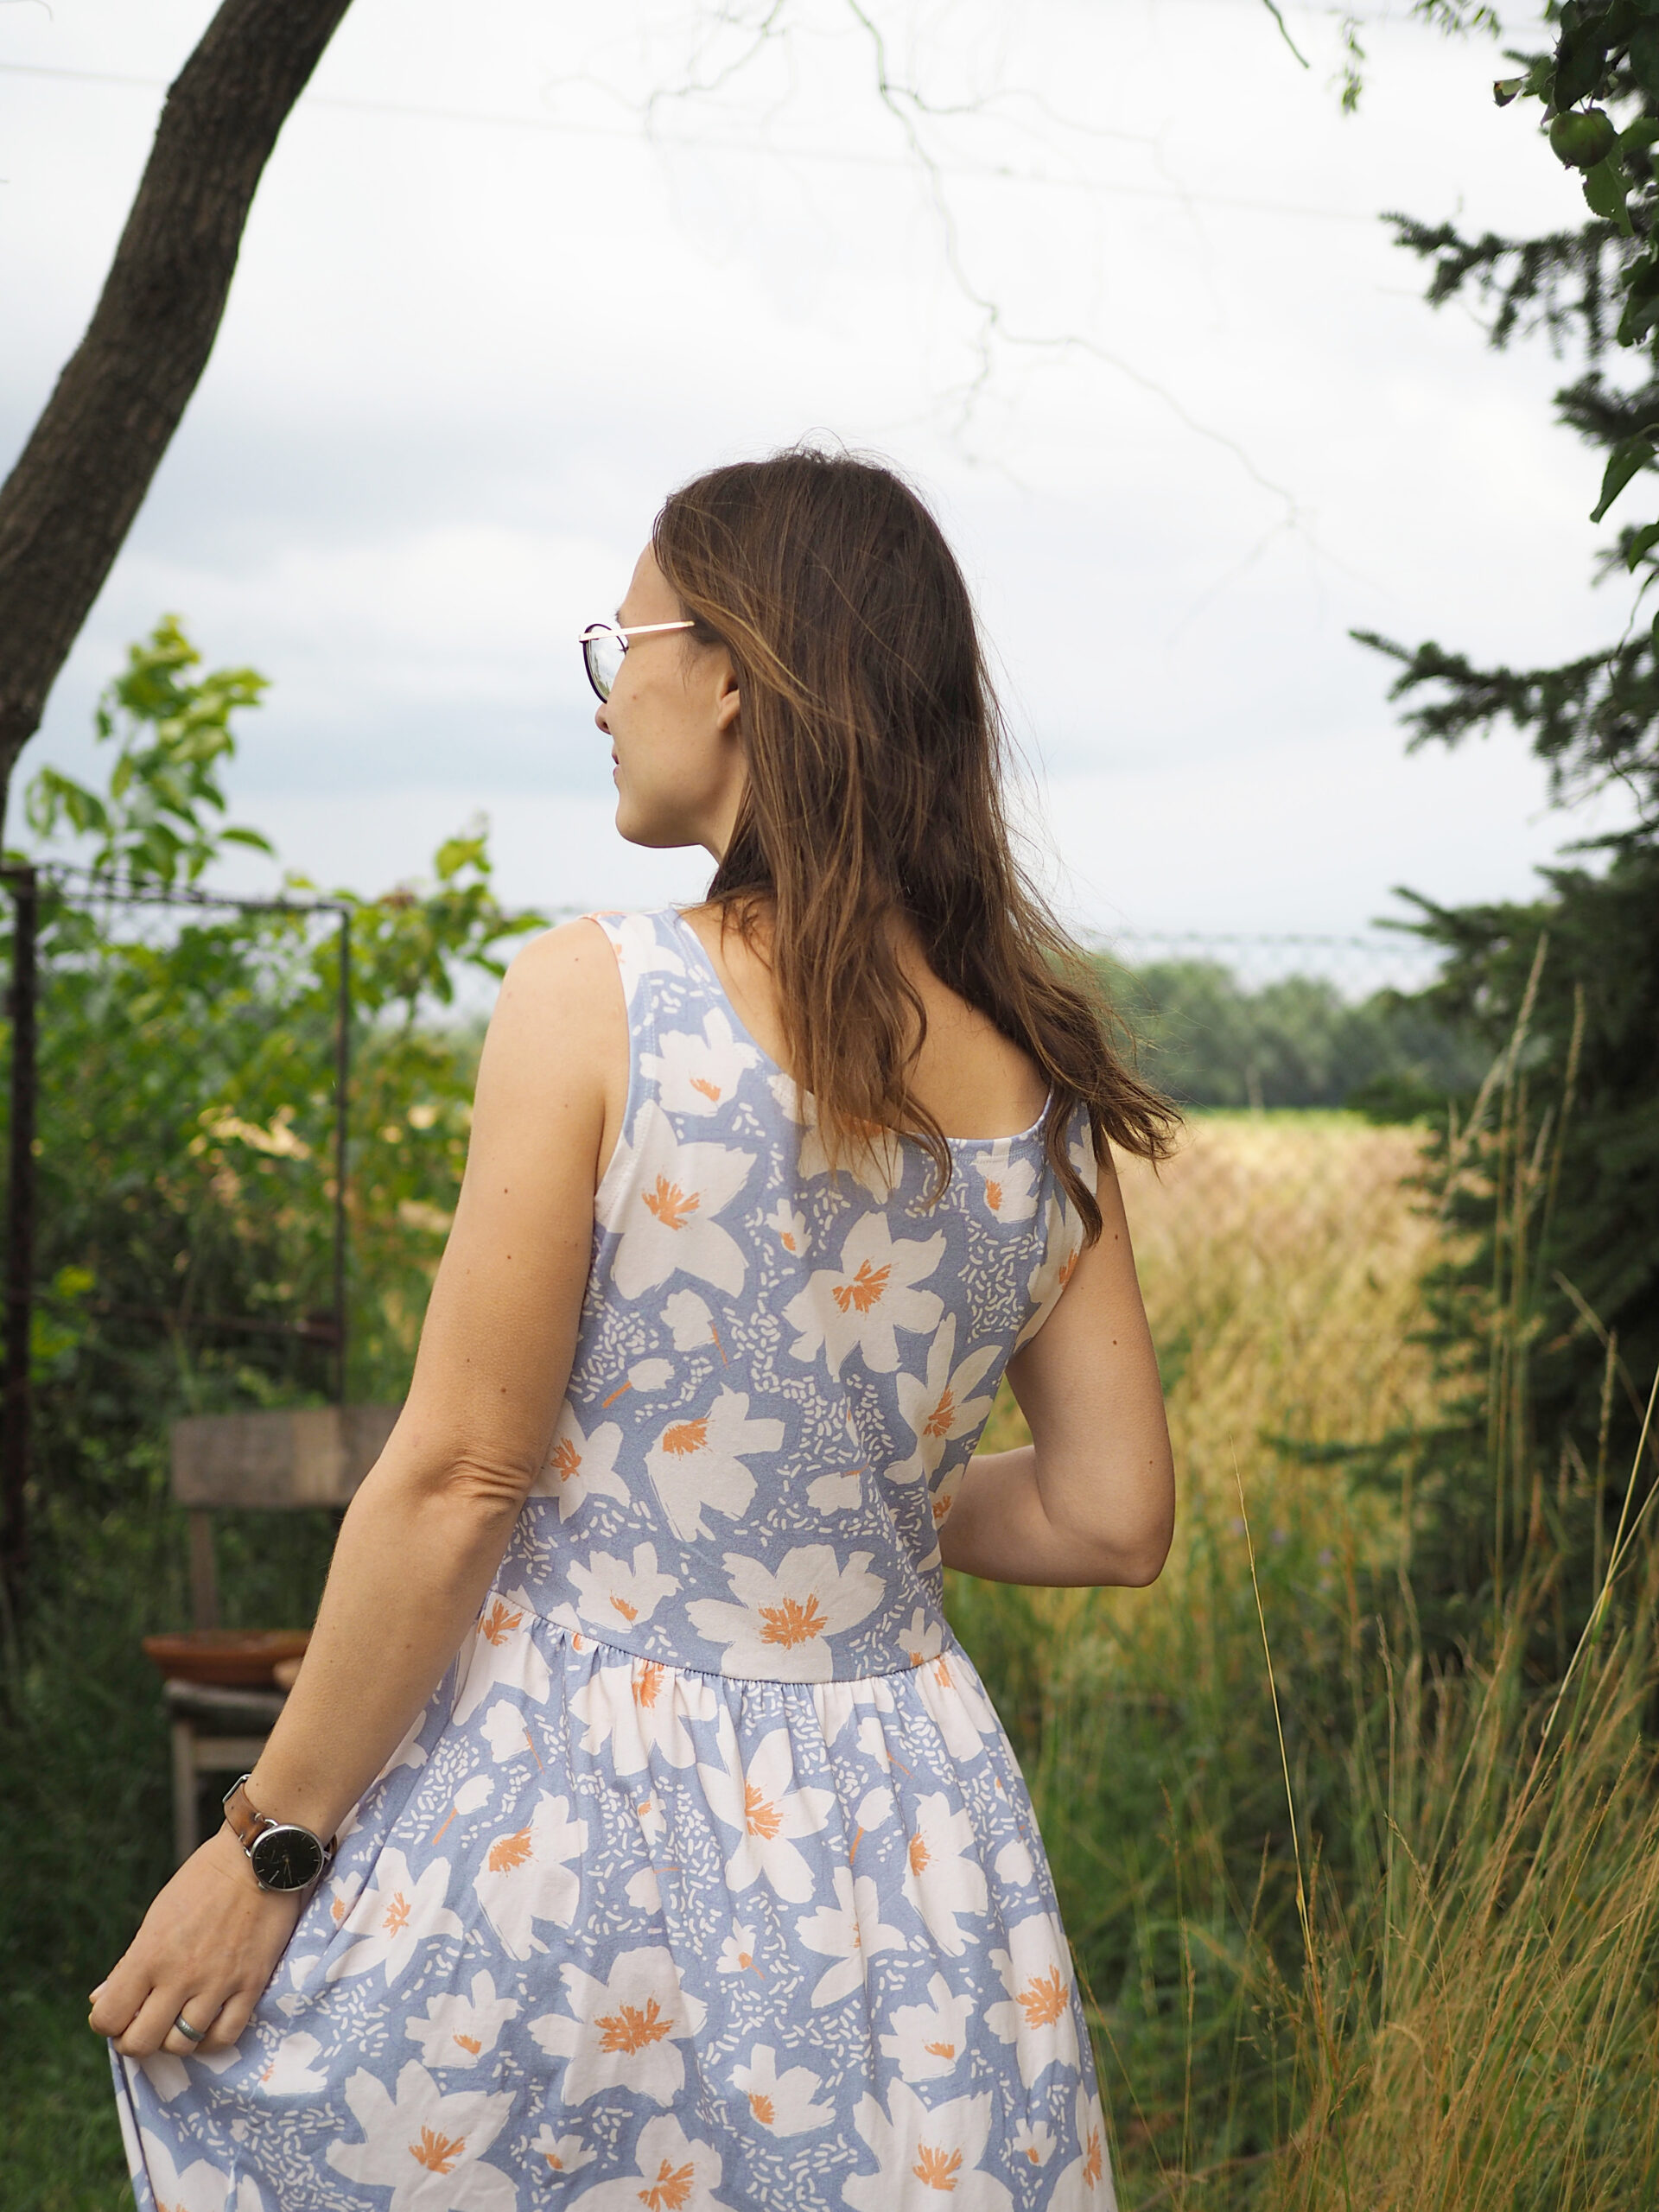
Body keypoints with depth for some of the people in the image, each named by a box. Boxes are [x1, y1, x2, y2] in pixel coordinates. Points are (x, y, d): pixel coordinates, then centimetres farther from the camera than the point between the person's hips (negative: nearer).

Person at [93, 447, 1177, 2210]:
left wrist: (264, 1846, -5)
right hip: (897, 1847, 5)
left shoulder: (596, 1000, -14)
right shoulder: (1038, 1076, 0)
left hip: (562, 1807, -5)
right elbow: (1111, 1518, 4)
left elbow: (455, 1483, -14)